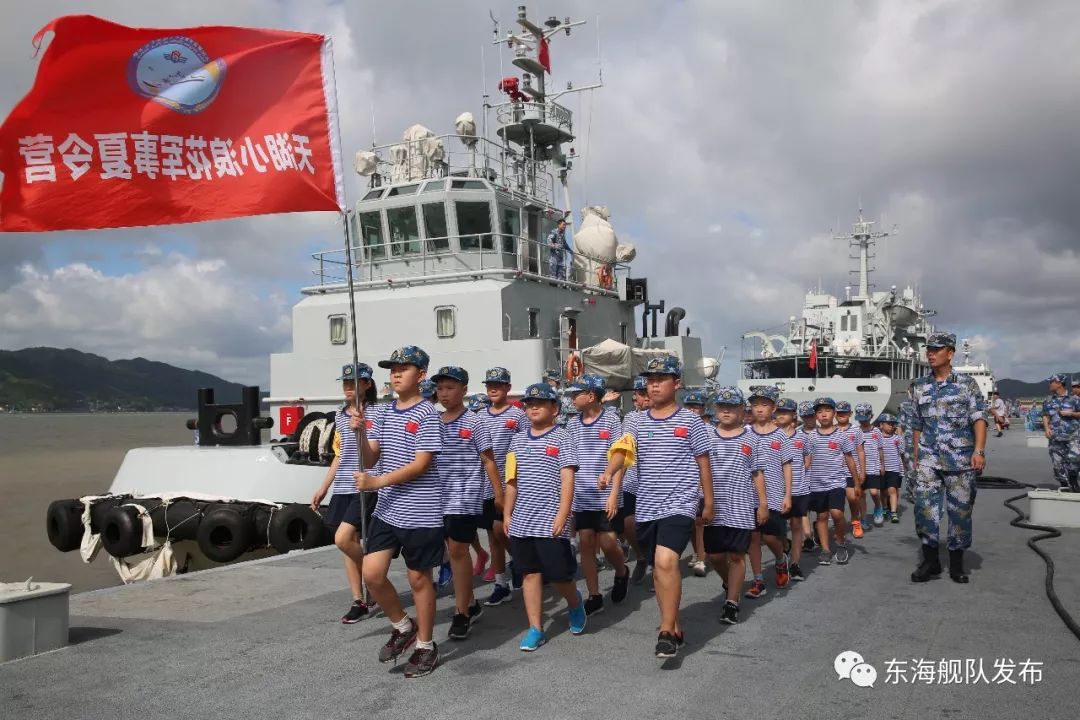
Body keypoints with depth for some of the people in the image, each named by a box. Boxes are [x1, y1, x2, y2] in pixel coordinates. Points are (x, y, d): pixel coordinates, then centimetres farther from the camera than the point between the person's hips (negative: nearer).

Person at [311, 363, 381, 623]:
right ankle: (359, 602, 16)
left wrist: (361, 431, -31)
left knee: (343, 539, -16)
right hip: (342, 488, 7)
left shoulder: (375, 414, -8)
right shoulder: (340, 415, 13)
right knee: (349, 542, 7)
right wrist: (323, 488, 21)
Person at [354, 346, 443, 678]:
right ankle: (403, 627, 23)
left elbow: (421, 464, -16)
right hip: (387, 510, 6)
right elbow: (369, 459, 9)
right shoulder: (386, 413, 10)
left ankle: (425, 646, 23)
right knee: (372, 573, -1)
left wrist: (377, 482, -20)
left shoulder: (427, 414, -10)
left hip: (420, 512, -6)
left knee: (419, 578, 6)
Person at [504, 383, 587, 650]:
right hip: (521, 521, 5)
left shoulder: (562, 438, -3)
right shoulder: (518, 440, 12)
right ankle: (536, 629, 15)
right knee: (530, 573, 7)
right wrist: (507, 513, 12)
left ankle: (575, 603, 30)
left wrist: (562, 515, -16)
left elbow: (567, 479, -9)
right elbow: (512, 480, 16)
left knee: (558, 575, -1)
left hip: (550, 522, -5)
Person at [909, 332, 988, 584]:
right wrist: (916, 457, 14)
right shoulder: (919, 387, 10)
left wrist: (979, 451, -17)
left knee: (960, 510, 4)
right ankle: (930, 561, 4)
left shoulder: (967, 384, 1)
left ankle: (957, 563, 17)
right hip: (928, 459, 2)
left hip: (961, 459, -2)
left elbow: (979, 419, -5)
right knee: (924, 506, -7)